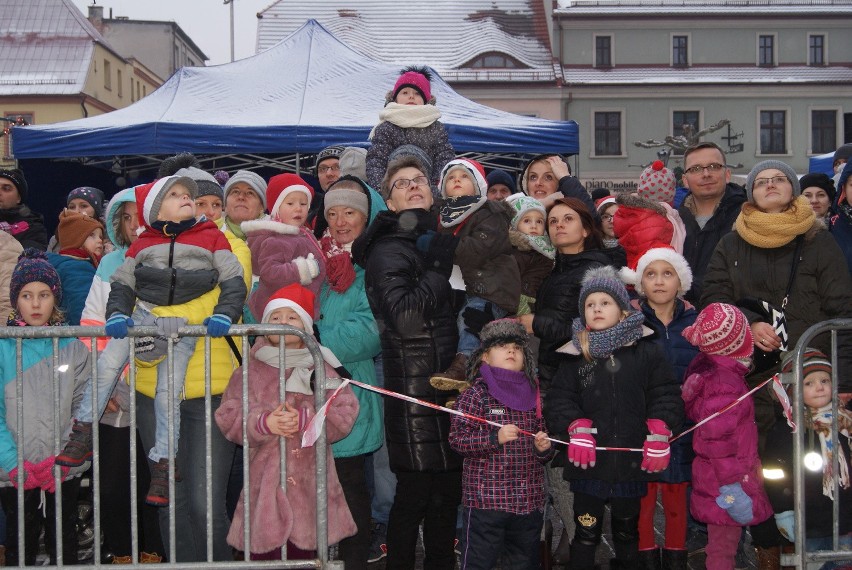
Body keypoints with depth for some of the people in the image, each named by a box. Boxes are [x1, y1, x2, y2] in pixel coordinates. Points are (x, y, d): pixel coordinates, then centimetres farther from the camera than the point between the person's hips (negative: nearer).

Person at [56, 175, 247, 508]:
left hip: (183, 328, -2)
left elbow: (233, 281, 0)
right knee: (107, 366, -15)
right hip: (142, 316, 2)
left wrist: (224, 315, -15)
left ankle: (162, 467, 5)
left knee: (169, 392, -5)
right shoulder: (143, 244, 11)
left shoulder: (212, 239, 6)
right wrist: (117, 314, -10)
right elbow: (122, 284, 9)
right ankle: (83, 434, -2)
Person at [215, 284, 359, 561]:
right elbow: (228, 418, -1)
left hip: (309, 480, 0)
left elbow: (344, 415, -4)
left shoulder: (321, 368, 5)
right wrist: (264, 423, -18)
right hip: (265, 481, 0)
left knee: (304, 553, 8)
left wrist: (304, 420, -18)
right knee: (264, 553, 2)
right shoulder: (251, 370, 5)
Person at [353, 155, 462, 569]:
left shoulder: (436, 242, 17)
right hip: (414, 387, -8)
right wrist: (440, 267, -16)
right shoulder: (388, 250, -9)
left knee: (447, 490, 14)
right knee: (415, 492, -4)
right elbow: (405, 317, -23)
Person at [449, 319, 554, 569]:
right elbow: (457, 438, -13)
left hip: (530, 501, 6)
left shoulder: (533, 397, 13)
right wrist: (495, 438, -23)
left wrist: (543, 448, 0)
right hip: (486, 500, -6)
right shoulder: (476, 395, -5)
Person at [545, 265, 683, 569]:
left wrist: (658, 435, -13)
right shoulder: (575, 356, 3)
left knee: (627, 533, 17)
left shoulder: (646, 352, 0)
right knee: (586, 534, 7)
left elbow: (666, 395, -2)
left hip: (632, 463, 0)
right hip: (589, 464, 0)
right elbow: (558, 398, 0)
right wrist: (578, 428, -15)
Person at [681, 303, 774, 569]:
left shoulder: (705, 366, 5)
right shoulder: (724, 385, -23)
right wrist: (732, 490, -21)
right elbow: (719, 443, -24)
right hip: (726, 485, -9)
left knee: (721, 545, 16)